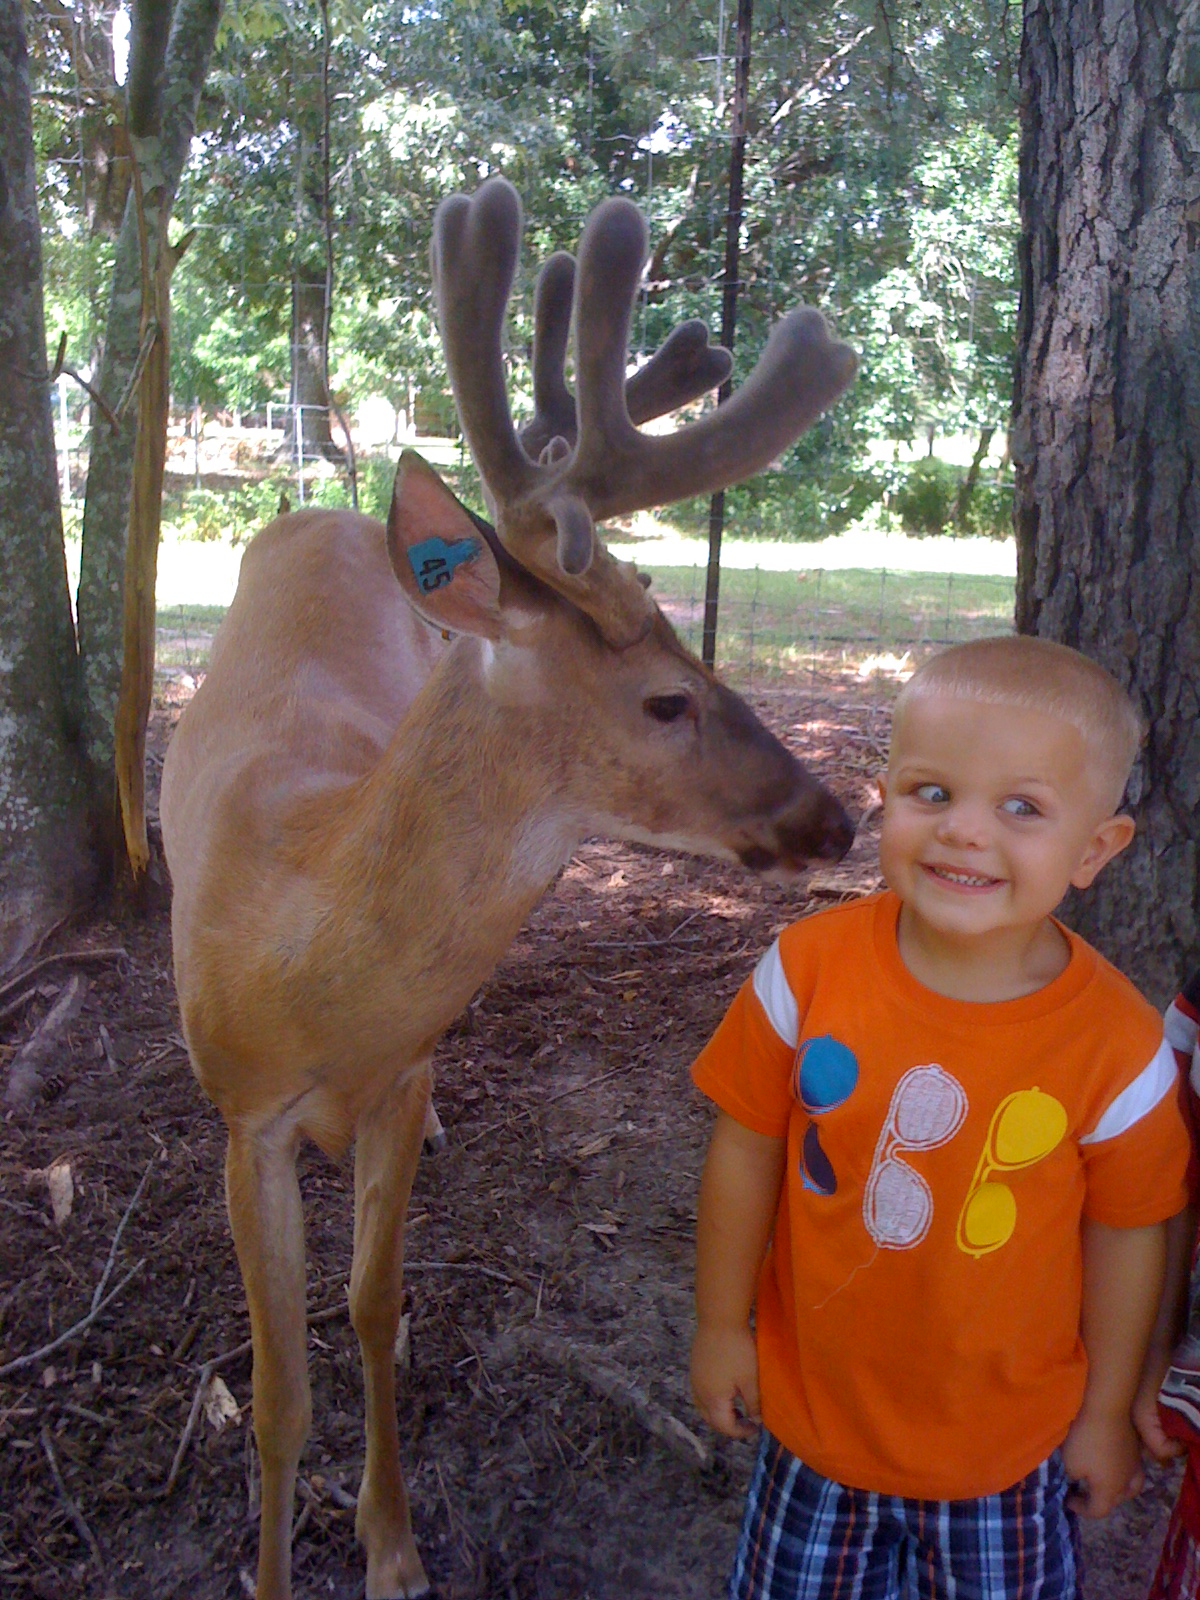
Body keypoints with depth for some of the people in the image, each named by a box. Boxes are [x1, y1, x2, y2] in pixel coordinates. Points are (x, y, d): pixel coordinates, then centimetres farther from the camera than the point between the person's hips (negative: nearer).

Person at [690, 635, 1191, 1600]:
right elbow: (746, 1150, -9)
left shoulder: (1119, 1045, -21)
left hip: (1007, 1439, -1)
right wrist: (721, 1326, 1)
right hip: (813, 1408, 1)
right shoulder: (807, 971, -20)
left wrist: (1107, 1414, 5)